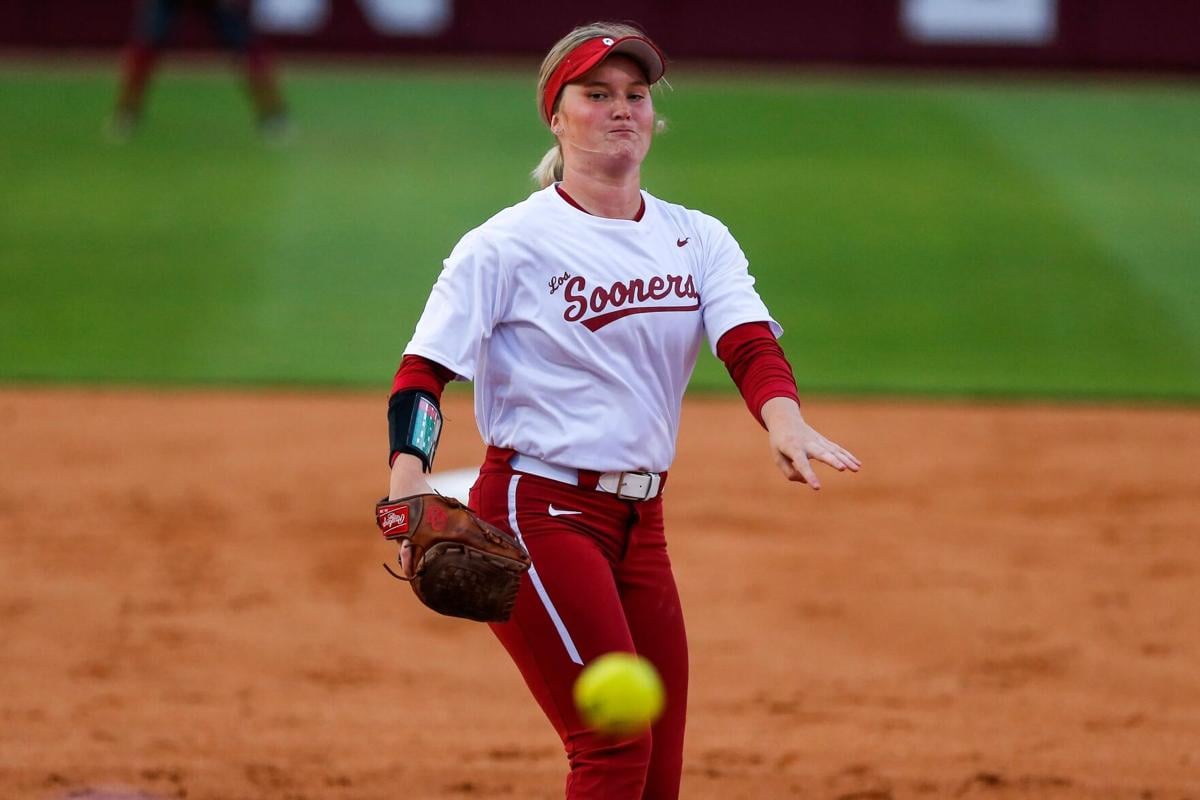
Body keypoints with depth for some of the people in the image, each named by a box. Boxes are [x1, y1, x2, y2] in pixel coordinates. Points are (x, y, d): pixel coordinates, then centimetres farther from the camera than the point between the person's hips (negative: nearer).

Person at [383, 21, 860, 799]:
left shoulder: (698, 240, 9)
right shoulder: (512, 242, -5)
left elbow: (750, 343, -8)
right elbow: (424, 371, -10)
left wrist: (784, 420, -30)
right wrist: (408, 486, -28)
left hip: (640, 524, 6)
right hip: (537, 510, -6)